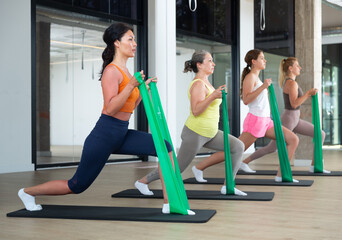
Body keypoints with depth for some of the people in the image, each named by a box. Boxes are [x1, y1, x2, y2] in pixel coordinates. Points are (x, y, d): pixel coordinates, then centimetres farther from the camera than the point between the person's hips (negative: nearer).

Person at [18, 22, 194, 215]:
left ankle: (170, 204, -5)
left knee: (166, 148, -8)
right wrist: (132, 85, -28)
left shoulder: (124, 71, 13)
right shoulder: (112, 71, -15)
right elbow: (110, 108, -24)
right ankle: (28, 192, 27)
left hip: (122, 134, 8)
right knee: (77, 186, 4)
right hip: (104, 135, -8)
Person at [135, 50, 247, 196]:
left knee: (238, 147, -4)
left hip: (210, 134, 9)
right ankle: (142, 181, 19)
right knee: (178, 167, 2)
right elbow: (196, 111, -27)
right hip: (195, 133, -9)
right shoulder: (198, 84, -17)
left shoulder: (205, 83, 13)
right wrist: (213, 96, -33)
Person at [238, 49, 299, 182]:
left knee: (293, 140, 2)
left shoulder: (256, 77, 21)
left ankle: (281, 175, 2)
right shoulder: (250, 76, -9)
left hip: (265, 121, 9)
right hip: (255, 120, -9)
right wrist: (263, 86, -27)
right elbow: (246, 100, -22)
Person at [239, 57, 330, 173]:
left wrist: (309, 94, 10)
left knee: (320, 134, 4)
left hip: (294, 120, 9)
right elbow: (294, 104, -26)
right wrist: (308, 93, -23)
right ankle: (244, 162, 12)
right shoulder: (292, 83, -18)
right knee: (272, 148, -1)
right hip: (288, 120, -9)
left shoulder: (287, 81, 11)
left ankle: (314, 165, 6)